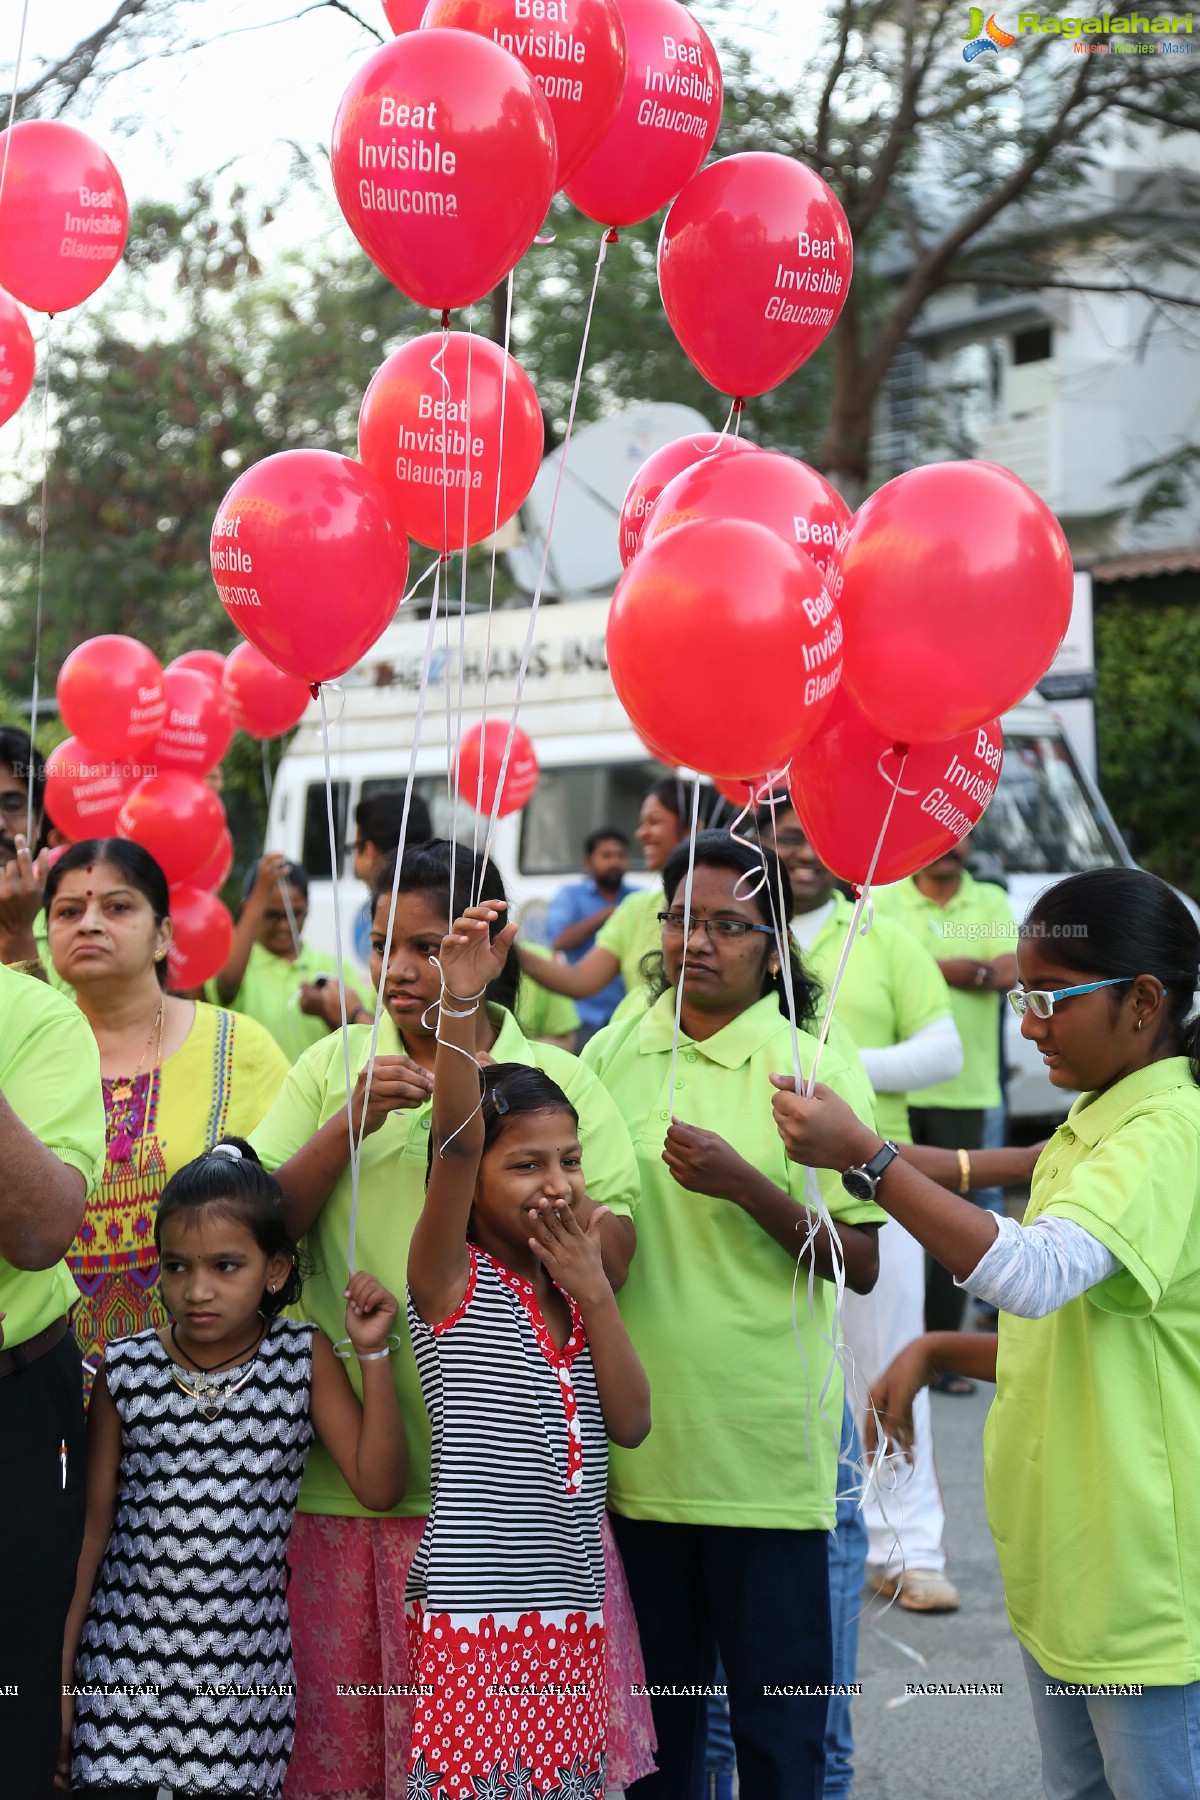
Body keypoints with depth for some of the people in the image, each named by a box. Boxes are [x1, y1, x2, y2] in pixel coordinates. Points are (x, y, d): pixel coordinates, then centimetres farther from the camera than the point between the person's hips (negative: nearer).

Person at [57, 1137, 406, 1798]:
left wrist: (373, 1353, -9)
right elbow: (92, 1530, 3)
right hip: (124, 1666, 0)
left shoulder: (304, 1360, -2)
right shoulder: (124, 1370, -3)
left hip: (244, 1670, 0)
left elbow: (377, 1485, -3)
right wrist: (59, 1680, 3)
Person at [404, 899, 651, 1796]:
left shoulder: (575, 1292, 13)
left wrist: (594, 1290, -2)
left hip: (574, 1603, 6)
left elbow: (631, 1421, 3)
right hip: (474, 1604, -6)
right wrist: (461, 1002, -34)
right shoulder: (454, 1281, -5)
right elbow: (455, 1142, -21)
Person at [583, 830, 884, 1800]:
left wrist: (745, 1185, -19)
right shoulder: (609, 1055, 7)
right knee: (650, 1716, 16)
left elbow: (861, 1263, -8)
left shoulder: (816, 1071, -5)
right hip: (633, 1438, 4)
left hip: (764, 1450, -4)